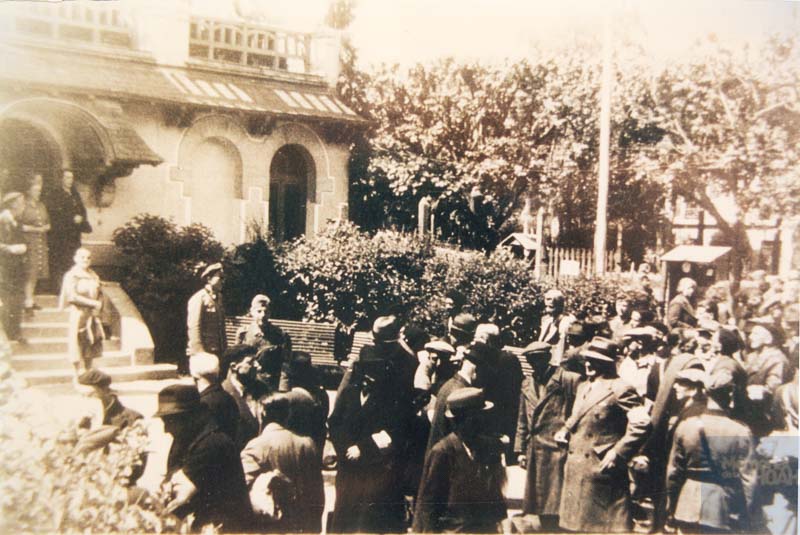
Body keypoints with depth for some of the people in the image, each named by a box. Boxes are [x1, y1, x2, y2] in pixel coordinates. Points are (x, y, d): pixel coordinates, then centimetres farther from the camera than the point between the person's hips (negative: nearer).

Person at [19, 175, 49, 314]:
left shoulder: (41, 206, 15)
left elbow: (48, 223, 19)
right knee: (30, 273, -9)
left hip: (41, 243, 7)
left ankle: (31, 300, 19)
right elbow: (20, 226, -11)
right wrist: (34, 229, -16)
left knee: (36, 272, 9)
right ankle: (28, 303, -7)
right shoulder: (24, 206, -7)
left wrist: (45, 228, -2)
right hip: (28, 242, -7)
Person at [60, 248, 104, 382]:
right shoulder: (71, 276, -6)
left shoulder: (93, 276, 13)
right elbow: (72, 296, -16)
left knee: (90, 350, 7)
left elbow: (100, 294, 15)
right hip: (78, 315, -6)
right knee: (78, 349, -4)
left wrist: (98, 308, -5)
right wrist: (93, 303, -15)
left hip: (92, 316, 6)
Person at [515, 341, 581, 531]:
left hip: (558, 450, -6)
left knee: (556, 506, -6)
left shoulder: (569, 379, -5)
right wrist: (520, 450, 13)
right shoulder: (527, 383, 15)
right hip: (535, 452, 6)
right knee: (541, 508, 12)